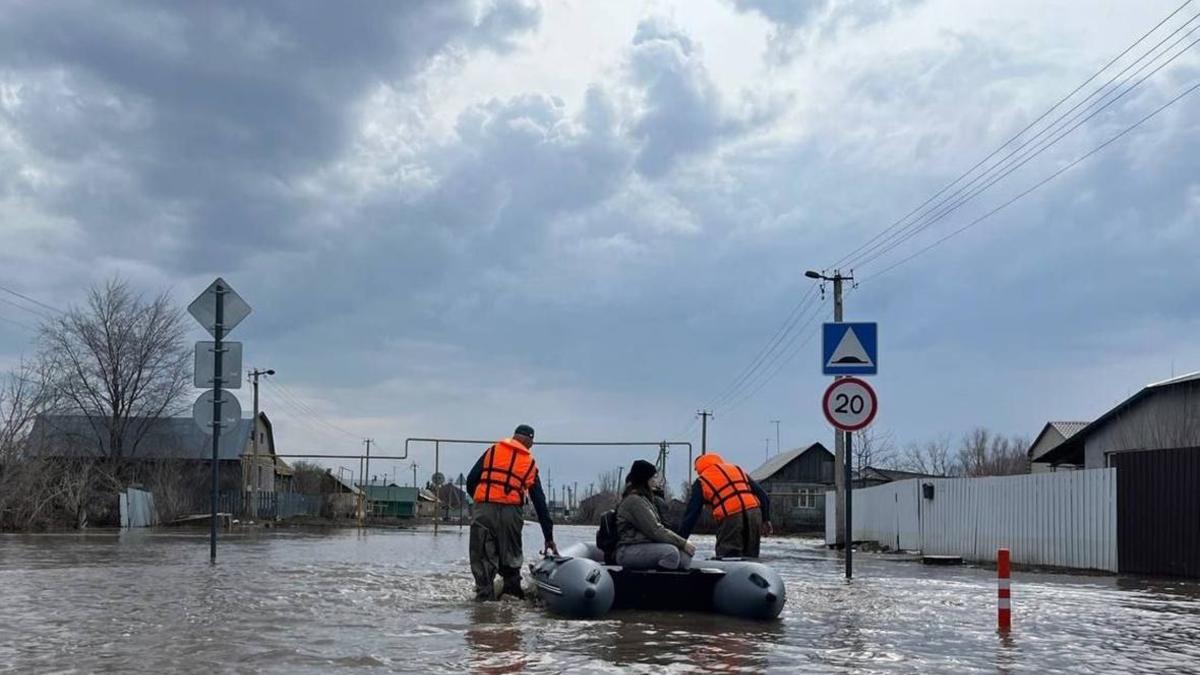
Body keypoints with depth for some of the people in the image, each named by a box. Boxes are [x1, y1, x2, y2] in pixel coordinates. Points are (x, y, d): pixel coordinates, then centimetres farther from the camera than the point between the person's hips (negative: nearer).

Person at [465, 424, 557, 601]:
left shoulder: (493, 450, 15)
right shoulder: (530, 463, 17)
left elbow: (471, 480, 9)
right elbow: (540, 503, 18)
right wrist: (549, 538, 20)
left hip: (484, 510, 0)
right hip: (511, 513, 1)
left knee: (482, 558, 2)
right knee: (511, 558, 14)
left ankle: (485, 597, -3)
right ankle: (513, 593, 11)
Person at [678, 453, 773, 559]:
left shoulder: (701, 482, 13)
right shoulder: (737, 469, 25)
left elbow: (691, 515, 9)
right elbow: (763, 495, 20)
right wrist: (766, 519, 25)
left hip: (730, 518, -5)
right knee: (750, 558, 14)